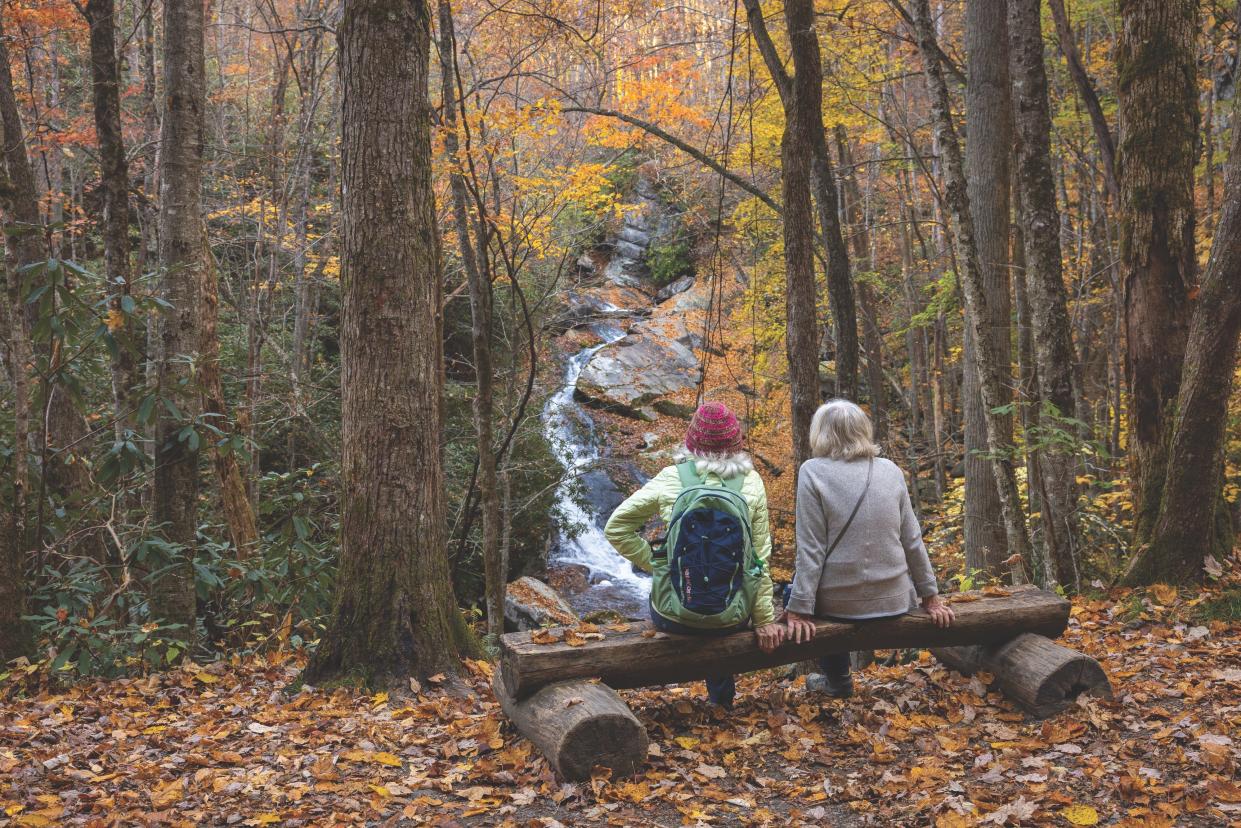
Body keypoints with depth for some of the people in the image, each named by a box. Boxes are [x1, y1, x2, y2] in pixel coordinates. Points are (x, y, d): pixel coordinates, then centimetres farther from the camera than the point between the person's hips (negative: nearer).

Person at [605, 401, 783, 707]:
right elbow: (760, 558, -2)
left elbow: (615, 528, -2)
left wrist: (652, 563, 8)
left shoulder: (670, 479, -6)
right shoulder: (751, 483, -4)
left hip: (673, 617, -1)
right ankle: (722, 699, 46)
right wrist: (765, 621, 6)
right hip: (732, 619, 1)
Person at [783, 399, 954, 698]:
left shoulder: (813, 472, -9)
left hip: (838, 603, -4)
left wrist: (800, 610, -8)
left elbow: (810, 549, -12)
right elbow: (912, 541, 6)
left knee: (797, 585, 28)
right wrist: (930, 595, 16)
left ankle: (837, 679, 24)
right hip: (893, 601, 4)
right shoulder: (890, 470, 2)